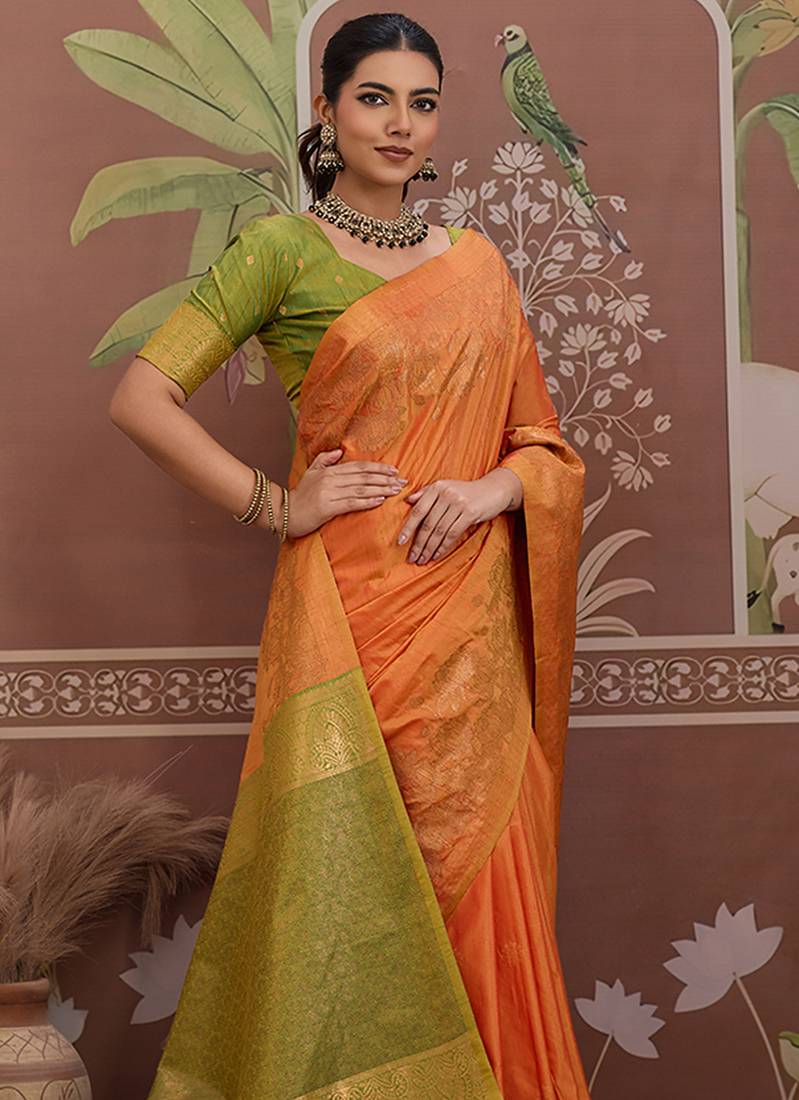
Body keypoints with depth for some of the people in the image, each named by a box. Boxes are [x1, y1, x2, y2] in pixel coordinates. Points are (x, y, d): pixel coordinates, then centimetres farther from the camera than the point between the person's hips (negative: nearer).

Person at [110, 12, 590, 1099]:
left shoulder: (477, 262, 13)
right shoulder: (282, 248, -1)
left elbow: (542, 438, 15)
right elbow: (141, 397, -7)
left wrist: (489, 489, -6)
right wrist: (274, 506, -9)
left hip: (473, 618, 5)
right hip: (354, 612, -4)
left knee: (477, 875, 10)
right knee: (353, 877, 3)